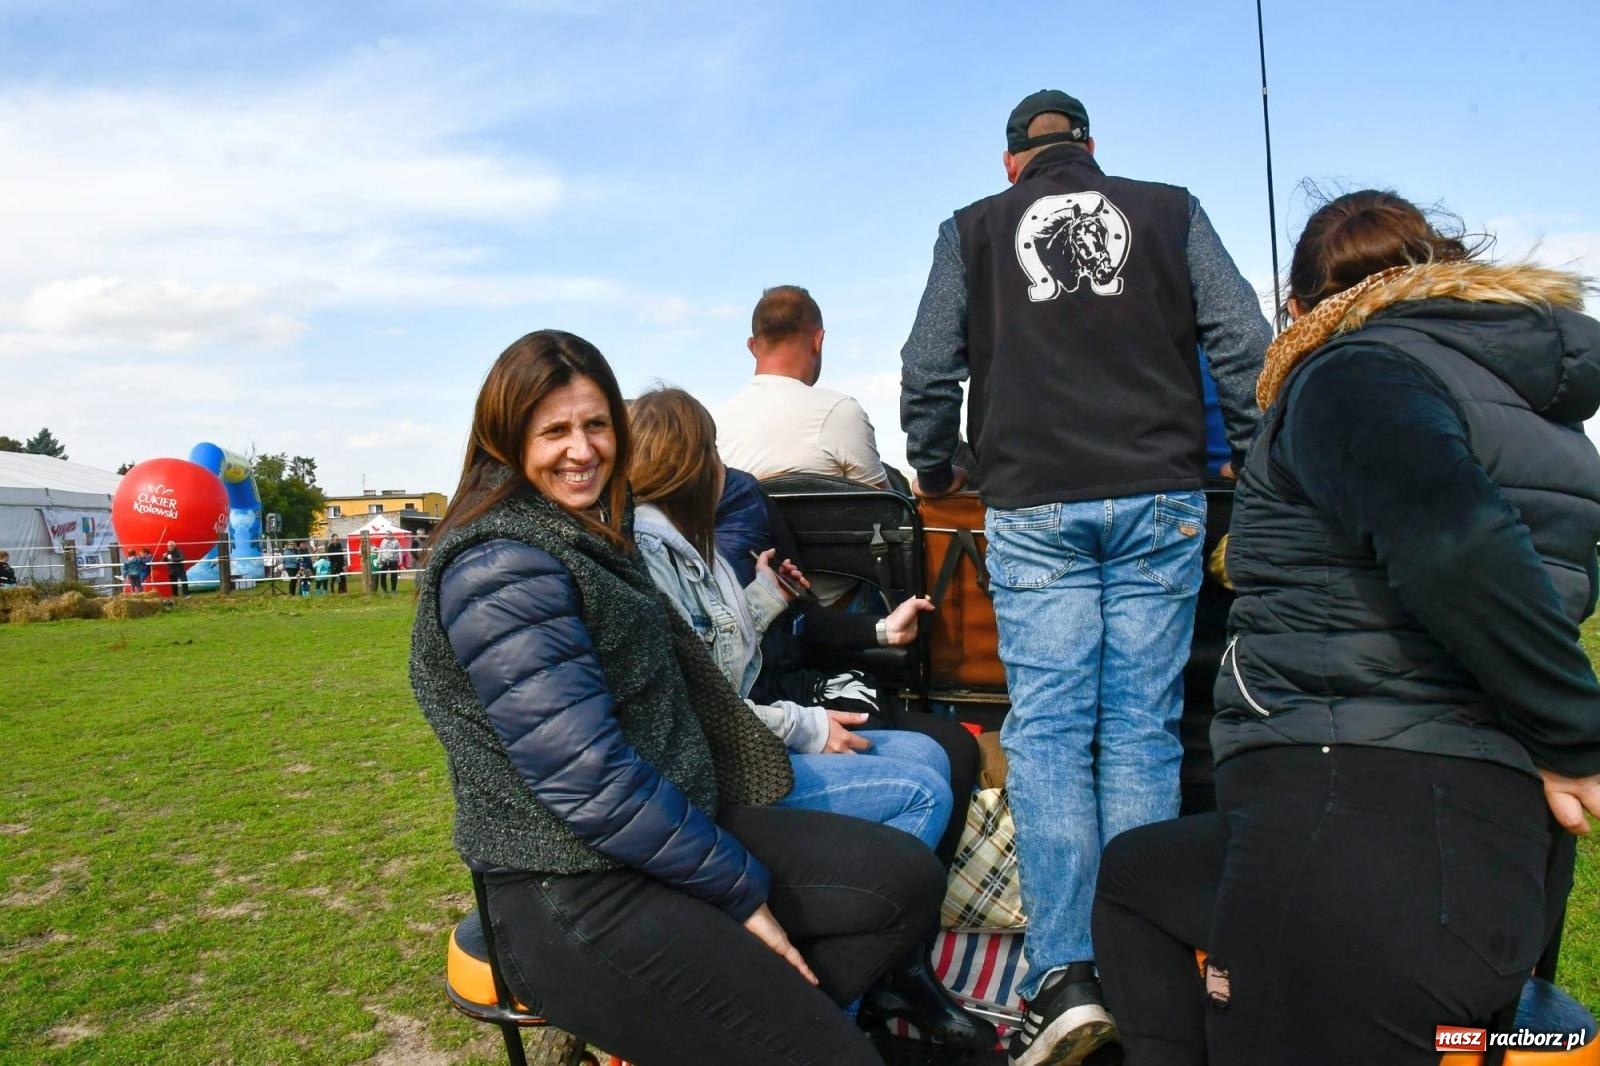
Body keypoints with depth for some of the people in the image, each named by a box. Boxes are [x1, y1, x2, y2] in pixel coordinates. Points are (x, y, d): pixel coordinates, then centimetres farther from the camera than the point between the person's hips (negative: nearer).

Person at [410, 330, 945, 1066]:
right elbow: (588, 780, -23)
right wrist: (742, 894, -15)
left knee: (906, 878, 3)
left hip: (668, 829, 9)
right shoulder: (502, 569, -19)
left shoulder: (591, 531, 10)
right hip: (575, 897, -9)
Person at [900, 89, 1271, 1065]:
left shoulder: (972, 229, 12)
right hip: (1161, 497, 1)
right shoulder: (1171, 210, 14)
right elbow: (1243, 343, 6)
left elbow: (928, 370, 8)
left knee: (1046, 727, 0)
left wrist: (934, 471, 22)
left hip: (1034, 508, -1)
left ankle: (1065, 975, -7)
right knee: (1142, 728, 4)